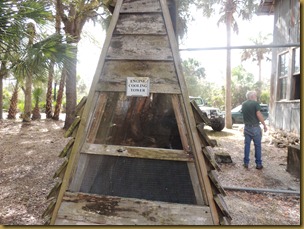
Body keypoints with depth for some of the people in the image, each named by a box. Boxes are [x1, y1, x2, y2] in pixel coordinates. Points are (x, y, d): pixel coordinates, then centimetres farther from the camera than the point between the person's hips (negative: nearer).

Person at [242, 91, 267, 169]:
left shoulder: (243, 104, 7)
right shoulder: (255, 103, -12)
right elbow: (259, 115, -17)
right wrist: (264, 125, -11)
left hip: (247, 127, 5)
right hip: (255, 127, -5)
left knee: (247, 145, 11)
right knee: (257, 146, 4)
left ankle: (246, 163, 15)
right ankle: (258, 164, 10)